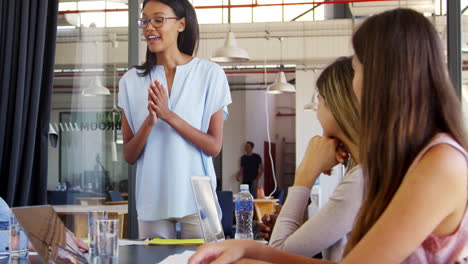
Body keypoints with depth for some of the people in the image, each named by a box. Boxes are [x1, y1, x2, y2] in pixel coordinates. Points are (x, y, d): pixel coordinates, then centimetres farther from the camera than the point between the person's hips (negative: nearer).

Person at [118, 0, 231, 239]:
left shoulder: (210, 74, -2)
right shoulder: (131, 81, 4)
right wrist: (149, 122, -15)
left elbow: (214, 147, -5)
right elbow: (129, 156, 4)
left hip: (197, 200, -2)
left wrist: (169, 116, -16)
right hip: (151, 201, 2)